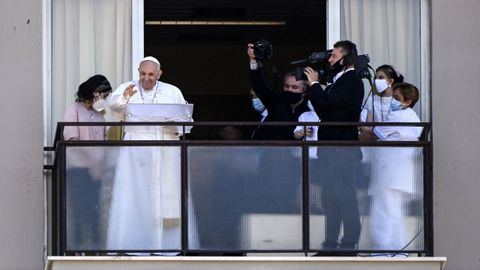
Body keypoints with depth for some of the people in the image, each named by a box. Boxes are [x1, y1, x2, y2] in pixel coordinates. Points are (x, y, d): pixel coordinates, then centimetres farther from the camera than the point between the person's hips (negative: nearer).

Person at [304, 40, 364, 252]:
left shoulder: (352, 81, -12)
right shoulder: (338, 81, 18)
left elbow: (326, 104, -21)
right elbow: (323, 109, 17)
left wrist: (314, 83, -6)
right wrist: (312, 86, 9)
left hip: (343, 150, -10)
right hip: (329, 149, 10)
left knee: (344, 196, -7)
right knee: (329, 197, 12)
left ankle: (349, 242, -4)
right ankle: (331, 242, 18)